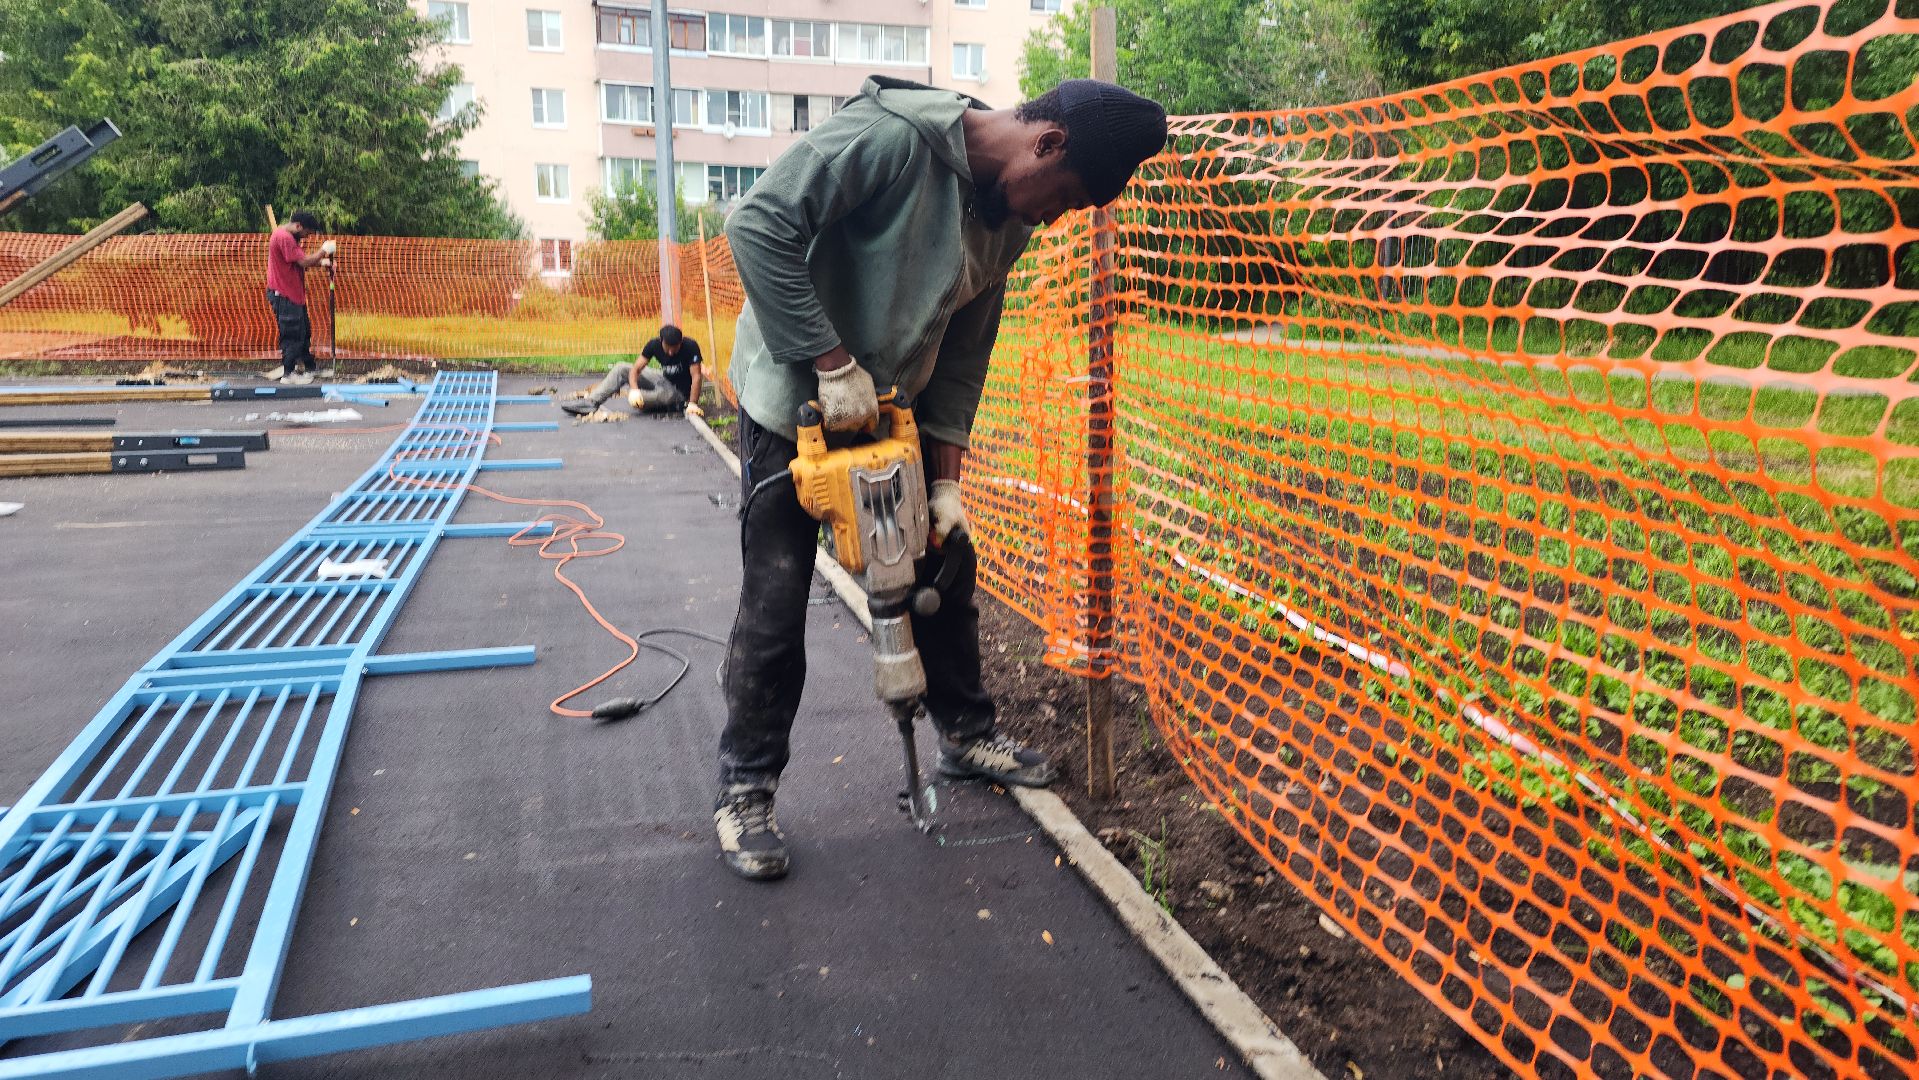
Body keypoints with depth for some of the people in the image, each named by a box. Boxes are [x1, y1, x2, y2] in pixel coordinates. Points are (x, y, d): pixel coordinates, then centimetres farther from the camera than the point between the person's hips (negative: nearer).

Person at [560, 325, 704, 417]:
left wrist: (692, 404, -39)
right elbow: (636, 369, -12)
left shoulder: (690, 346, -24)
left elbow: (696, 376, -29)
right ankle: (590, 401, -15)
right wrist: (634, 389, -32)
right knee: (621, 368, -4)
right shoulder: (654, 345, -10)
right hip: (664, 382, 6)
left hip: (680, 394, -6)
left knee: (665, 394, -41)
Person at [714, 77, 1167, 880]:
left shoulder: (1008, 219, 0)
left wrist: (945, 481, -2)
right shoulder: (891, 137, -24)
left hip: (896, 412, 7)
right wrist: (833, 365, -28)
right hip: (796, 403, -7)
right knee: (775, 602, -4)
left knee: (944, 566, 12)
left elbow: (963, 355, 4)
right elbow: (759, 226, -27)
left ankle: (967, 735, 32)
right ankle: (745, 790, 12)